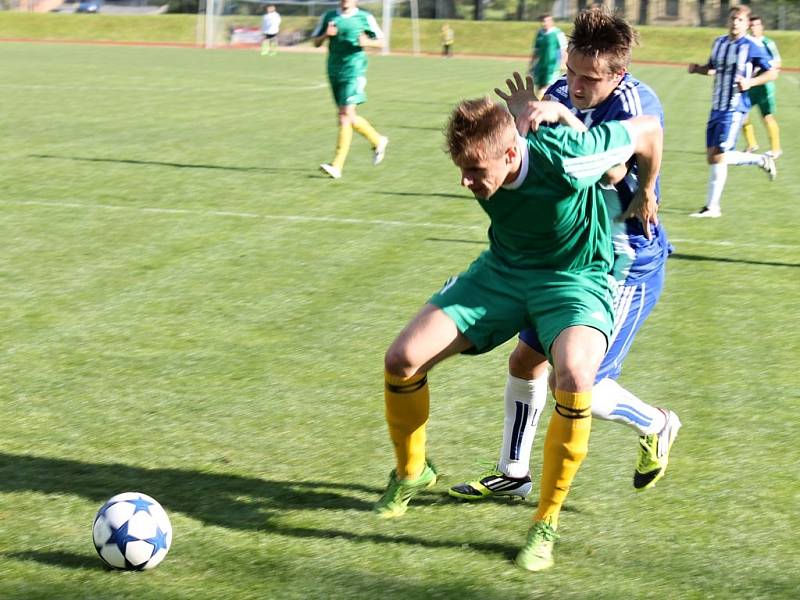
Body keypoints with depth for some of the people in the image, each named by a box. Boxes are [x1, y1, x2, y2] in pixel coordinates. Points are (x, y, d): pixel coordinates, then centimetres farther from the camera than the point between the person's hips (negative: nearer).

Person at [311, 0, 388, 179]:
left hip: (354, 72, -5)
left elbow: (380, 42, 7)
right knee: (347, 117, 10)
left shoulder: (365, 18, 0)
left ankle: (337, 165, -16)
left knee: (346, 115, -14)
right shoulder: (329, 16, 9)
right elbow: (316, 42, 13)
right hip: (334, 72, 5)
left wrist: (367, 42, -13)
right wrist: (326, 35, -8)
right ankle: (377, 141, 34)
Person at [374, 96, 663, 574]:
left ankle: (546, 524, -17)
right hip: (503, 270, 5)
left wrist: (644, 200, -1)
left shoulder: (567, 159, -33)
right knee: (402, 359, -10)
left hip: (575, 279, -5)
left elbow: (650, 130, -15)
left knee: (574, 377, -37)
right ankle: (411, 473, 21)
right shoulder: (482, 155, -17)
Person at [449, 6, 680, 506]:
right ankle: (513, 472, 29)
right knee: (526, 359, 12)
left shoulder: (637, 103, -22)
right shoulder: (560, 96, -3)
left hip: (627, 269, -7)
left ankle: (656, 425, 20)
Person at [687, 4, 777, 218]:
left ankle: (712, 207, 2)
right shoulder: (719, 42, 11)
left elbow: (772, 73, -4)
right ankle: (761, 160, 24)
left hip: (734, 109, -8)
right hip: (717, 107, 8)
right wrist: (697, 68, 4)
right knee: (712, 157, 8)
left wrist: (750, 82, -19)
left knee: (719, 156, -11)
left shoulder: (751, 48, -9)